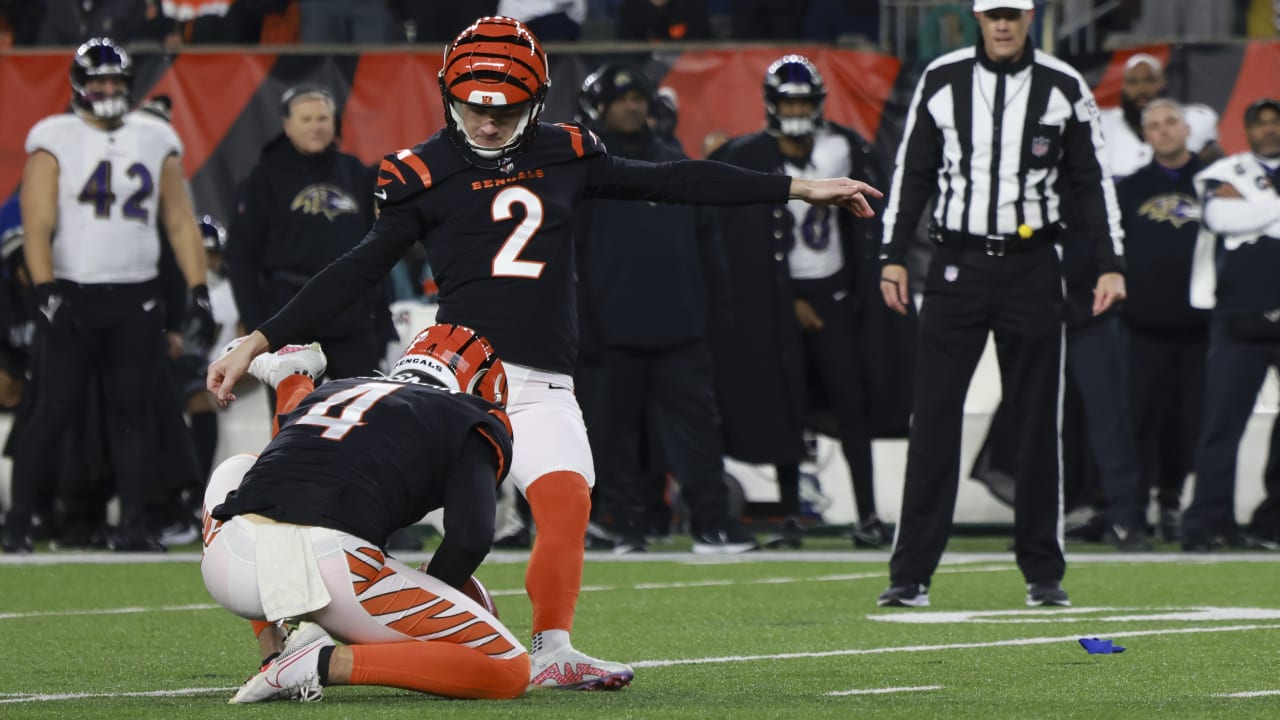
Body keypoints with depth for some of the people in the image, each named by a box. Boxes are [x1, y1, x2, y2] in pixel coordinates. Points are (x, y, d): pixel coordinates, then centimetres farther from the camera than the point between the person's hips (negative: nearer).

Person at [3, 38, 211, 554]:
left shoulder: (156, 140, 10)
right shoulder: (55, 140, -2)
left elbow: (180, 222, 12)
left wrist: (197, 289, 3)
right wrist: (45, 289, -20)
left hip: (136, 299, 4)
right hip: (73, 296, -4)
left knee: (130, 410, 5)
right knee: (55, 409, -4)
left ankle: (132, 525, 8)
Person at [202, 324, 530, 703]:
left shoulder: (330, 392, 31)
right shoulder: (470, 422, 16)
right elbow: (469, 538, 1)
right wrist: (422, 611, 15)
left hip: (232, 568, 5)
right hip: (335, 567, -5)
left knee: (238, 471, 40)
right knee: (508, 672, 7)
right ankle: (325, 663, -9)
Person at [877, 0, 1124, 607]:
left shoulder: (1064, 88, 2)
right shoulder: (942, 80, 3)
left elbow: (1091, 181, 6)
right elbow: (913, 172, 8)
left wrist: (1110, 265, -1)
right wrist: (893, 257, 3)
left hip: (1031, 268, 0)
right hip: (957, 267, 0)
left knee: (1037, 422, 4)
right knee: (934, 419, -4)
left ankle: (1043, 572, 12)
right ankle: (911, 574, -3)